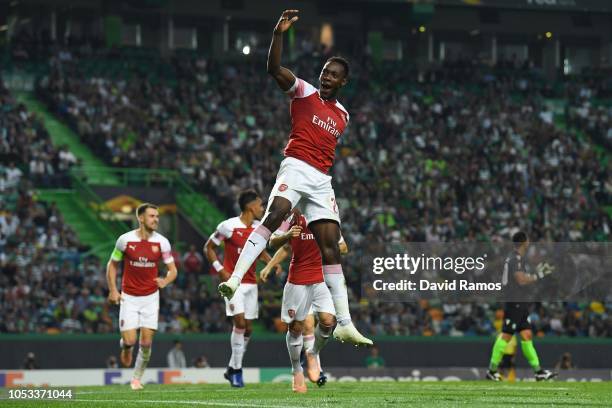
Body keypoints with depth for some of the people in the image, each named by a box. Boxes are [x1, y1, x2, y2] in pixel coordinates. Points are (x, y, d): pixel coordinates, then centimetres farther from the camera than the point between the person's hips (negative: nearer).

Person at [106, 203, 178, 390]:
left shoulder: (162, 242, -5)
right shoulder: (125, 240, -8)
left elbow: (172, 270, 1)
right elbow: (112, 265, 4)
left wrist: (165, 281, -21)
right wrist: (113, 290, -5)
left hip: (150, 297, 1)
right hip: (129, 297, -1)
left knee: (146, 342, -4)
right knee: (130, 340, -9)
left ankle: (137, 378, 15)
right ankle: (125, 347, 29)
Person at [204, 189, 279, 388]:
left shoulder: (259, 228, 6)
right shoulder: (228, 226, -11)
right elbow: (209, 247, 0)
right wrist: (220, 269, -12)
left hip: (251, 282, 6)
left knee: (248, 328, 4)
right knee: (240, 322, -17)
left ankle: (232, 369, 18)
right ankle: (237, 370, -8)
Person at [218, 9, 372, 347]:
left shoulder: (342, 115, 21)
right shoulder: (304, 92, 4)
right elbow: (274, 69, -12)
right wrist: (279, 33, -23)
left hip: (322, 180, 5)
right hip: (296, 167, -5)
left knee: (330, 245, 1)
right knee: (275, 214, -32)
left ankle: (344, 324, -1)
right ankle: (235, 279, -41)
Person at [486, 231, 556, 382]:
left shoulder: (516, 257, 16)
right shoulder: (516, 258, -15)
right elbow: (521, 280, -21)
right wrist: (536, 277, -10)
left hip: (520, 304, 10)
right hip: (514, 303, -10)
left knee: (527, 335, 6)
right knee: (506, 335, -5)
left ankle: (538, 371, 5)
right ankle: (492, 370, 1)